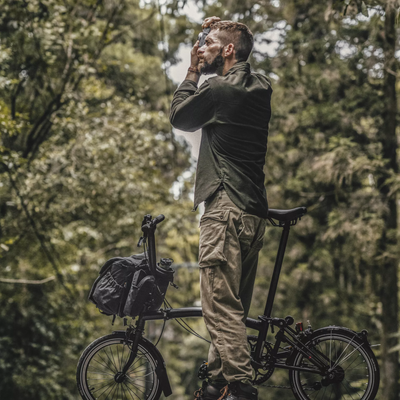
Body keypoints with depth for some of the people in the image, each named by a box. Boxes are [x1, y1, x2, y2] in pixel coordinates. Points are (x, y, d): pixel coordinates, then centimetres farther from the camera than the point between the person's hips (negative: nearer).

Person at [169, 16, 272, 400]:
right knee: (234, 304, 14)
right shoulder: (261, 88, 13)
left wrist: (193, 72, 11)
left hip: (226, 208, -9)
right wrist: (202, 73, 14)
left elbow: (179, 117, 4)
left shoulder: (218, 88, -11)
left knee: (221, 304, -8)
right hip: (255, 210, 9)